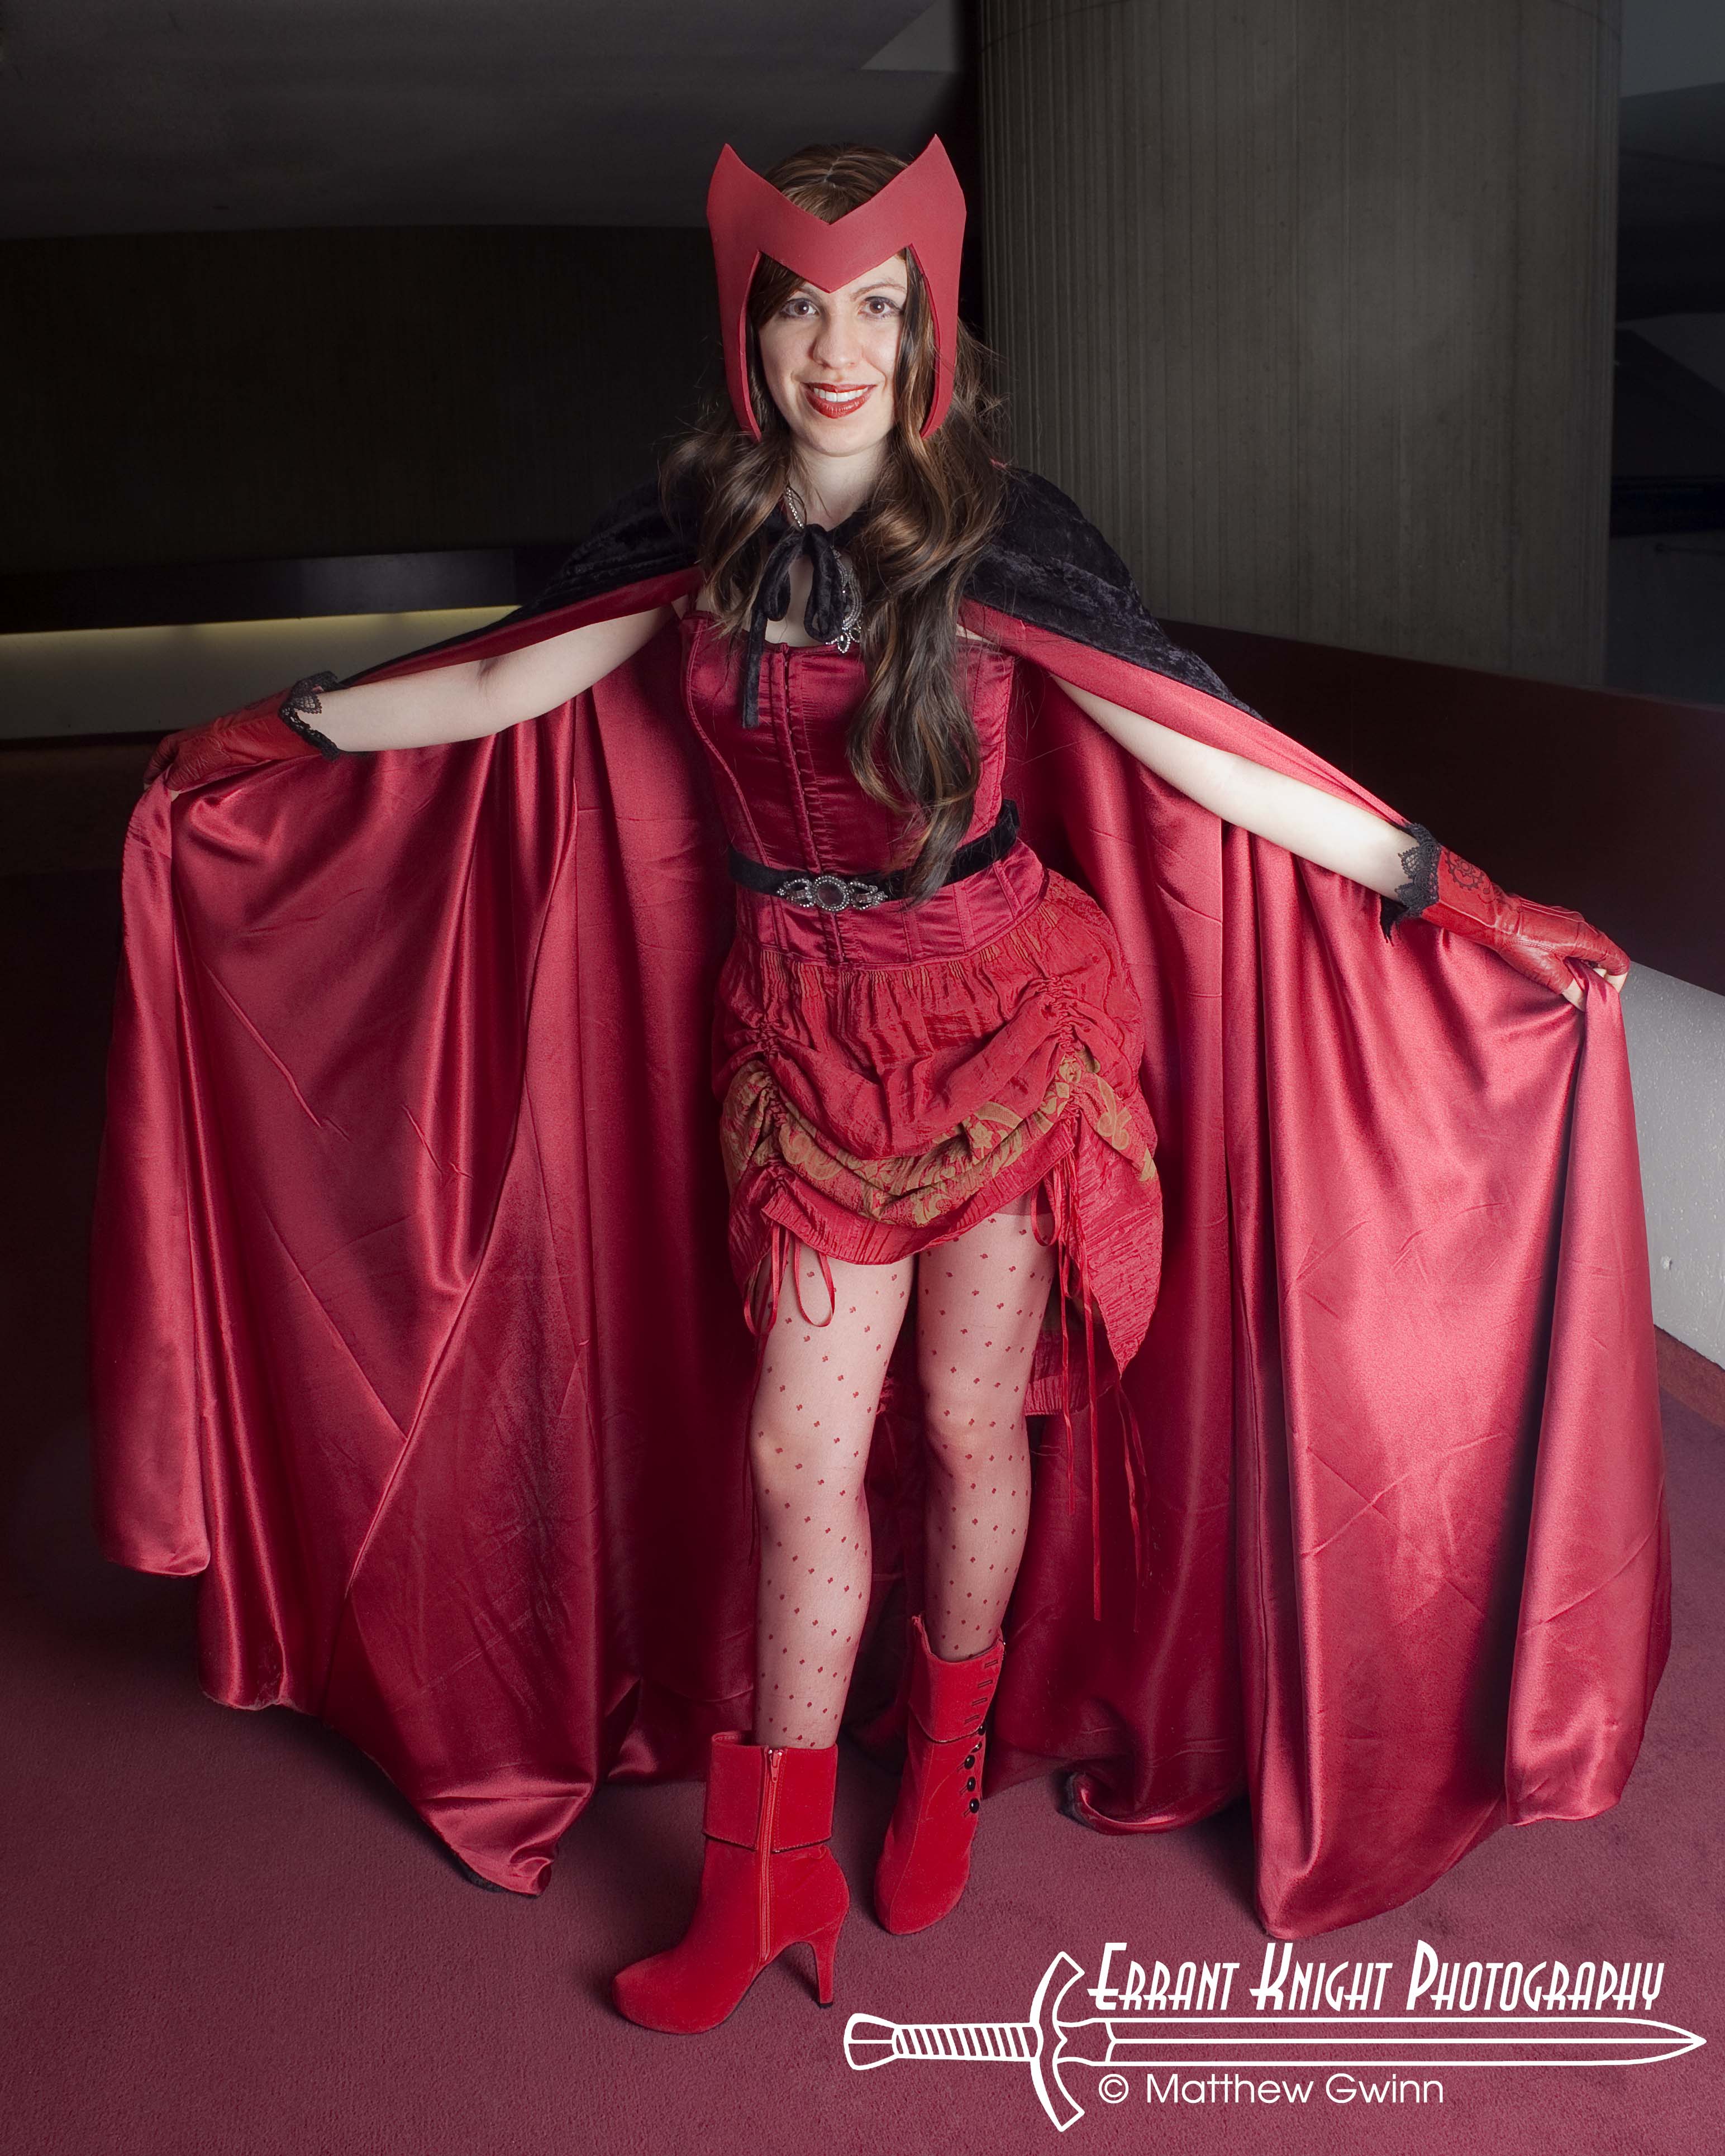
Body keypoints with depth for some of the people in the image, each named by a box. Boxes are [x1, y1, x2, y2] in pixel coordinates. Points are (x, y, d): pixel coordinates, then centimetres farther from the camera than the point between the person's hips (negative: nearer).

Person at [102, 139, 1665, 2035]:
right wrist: (275, 733, 16)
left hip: (1000, 1019, -2)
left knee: (969, 1419, 9)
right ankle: (769, 1874, 21)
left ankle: (947, 1757, 37)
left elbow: (1202, 743, -12)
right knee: (801, 1451, 4)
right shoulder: (701, 526, 0)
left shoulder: (994, 533, -10)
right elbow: (501, 684, 10)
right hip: (804, 1028, 2)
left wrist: (1455, 898, -16)